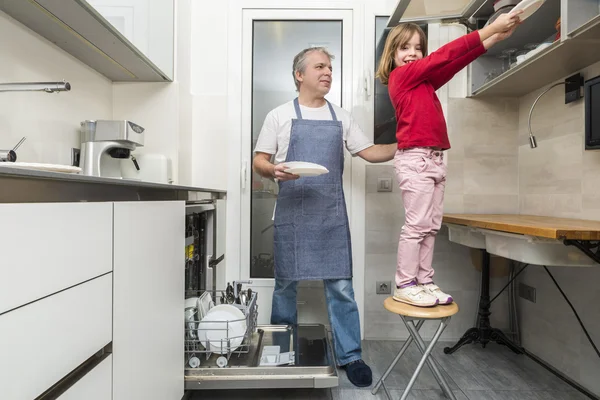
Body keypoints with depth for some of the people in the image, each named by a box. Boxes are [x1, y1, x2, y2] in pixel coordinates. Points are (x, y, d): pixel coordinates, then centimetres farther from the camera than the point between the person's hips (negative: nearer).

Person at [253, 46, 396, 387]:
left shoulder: (341, 117, 13)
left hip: (332, 213, 2)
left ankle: (350, 356, 22)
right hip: (292, 213, -1)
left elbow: (370, 152, 12)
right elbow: (259, 161, 4)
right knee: (286, 283, 10)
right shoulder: (279, 116, 6)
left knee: (341, 286, 4)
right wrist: (274, 170, -17)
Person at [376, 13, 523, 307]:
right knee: (417, 225, -7)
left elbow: (455, 64, 14)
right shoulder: (401, 75, -1)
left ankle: (424, 282, 16)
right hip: (415, 159, -8)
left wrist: (496, 37, 9)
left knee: (431, 226, 8)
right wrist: (491, 28, -1)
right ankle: (405, 285, 3)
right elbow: (444, 55, -5)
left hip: (434, 159, 9)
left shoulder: (424, 81, 21)